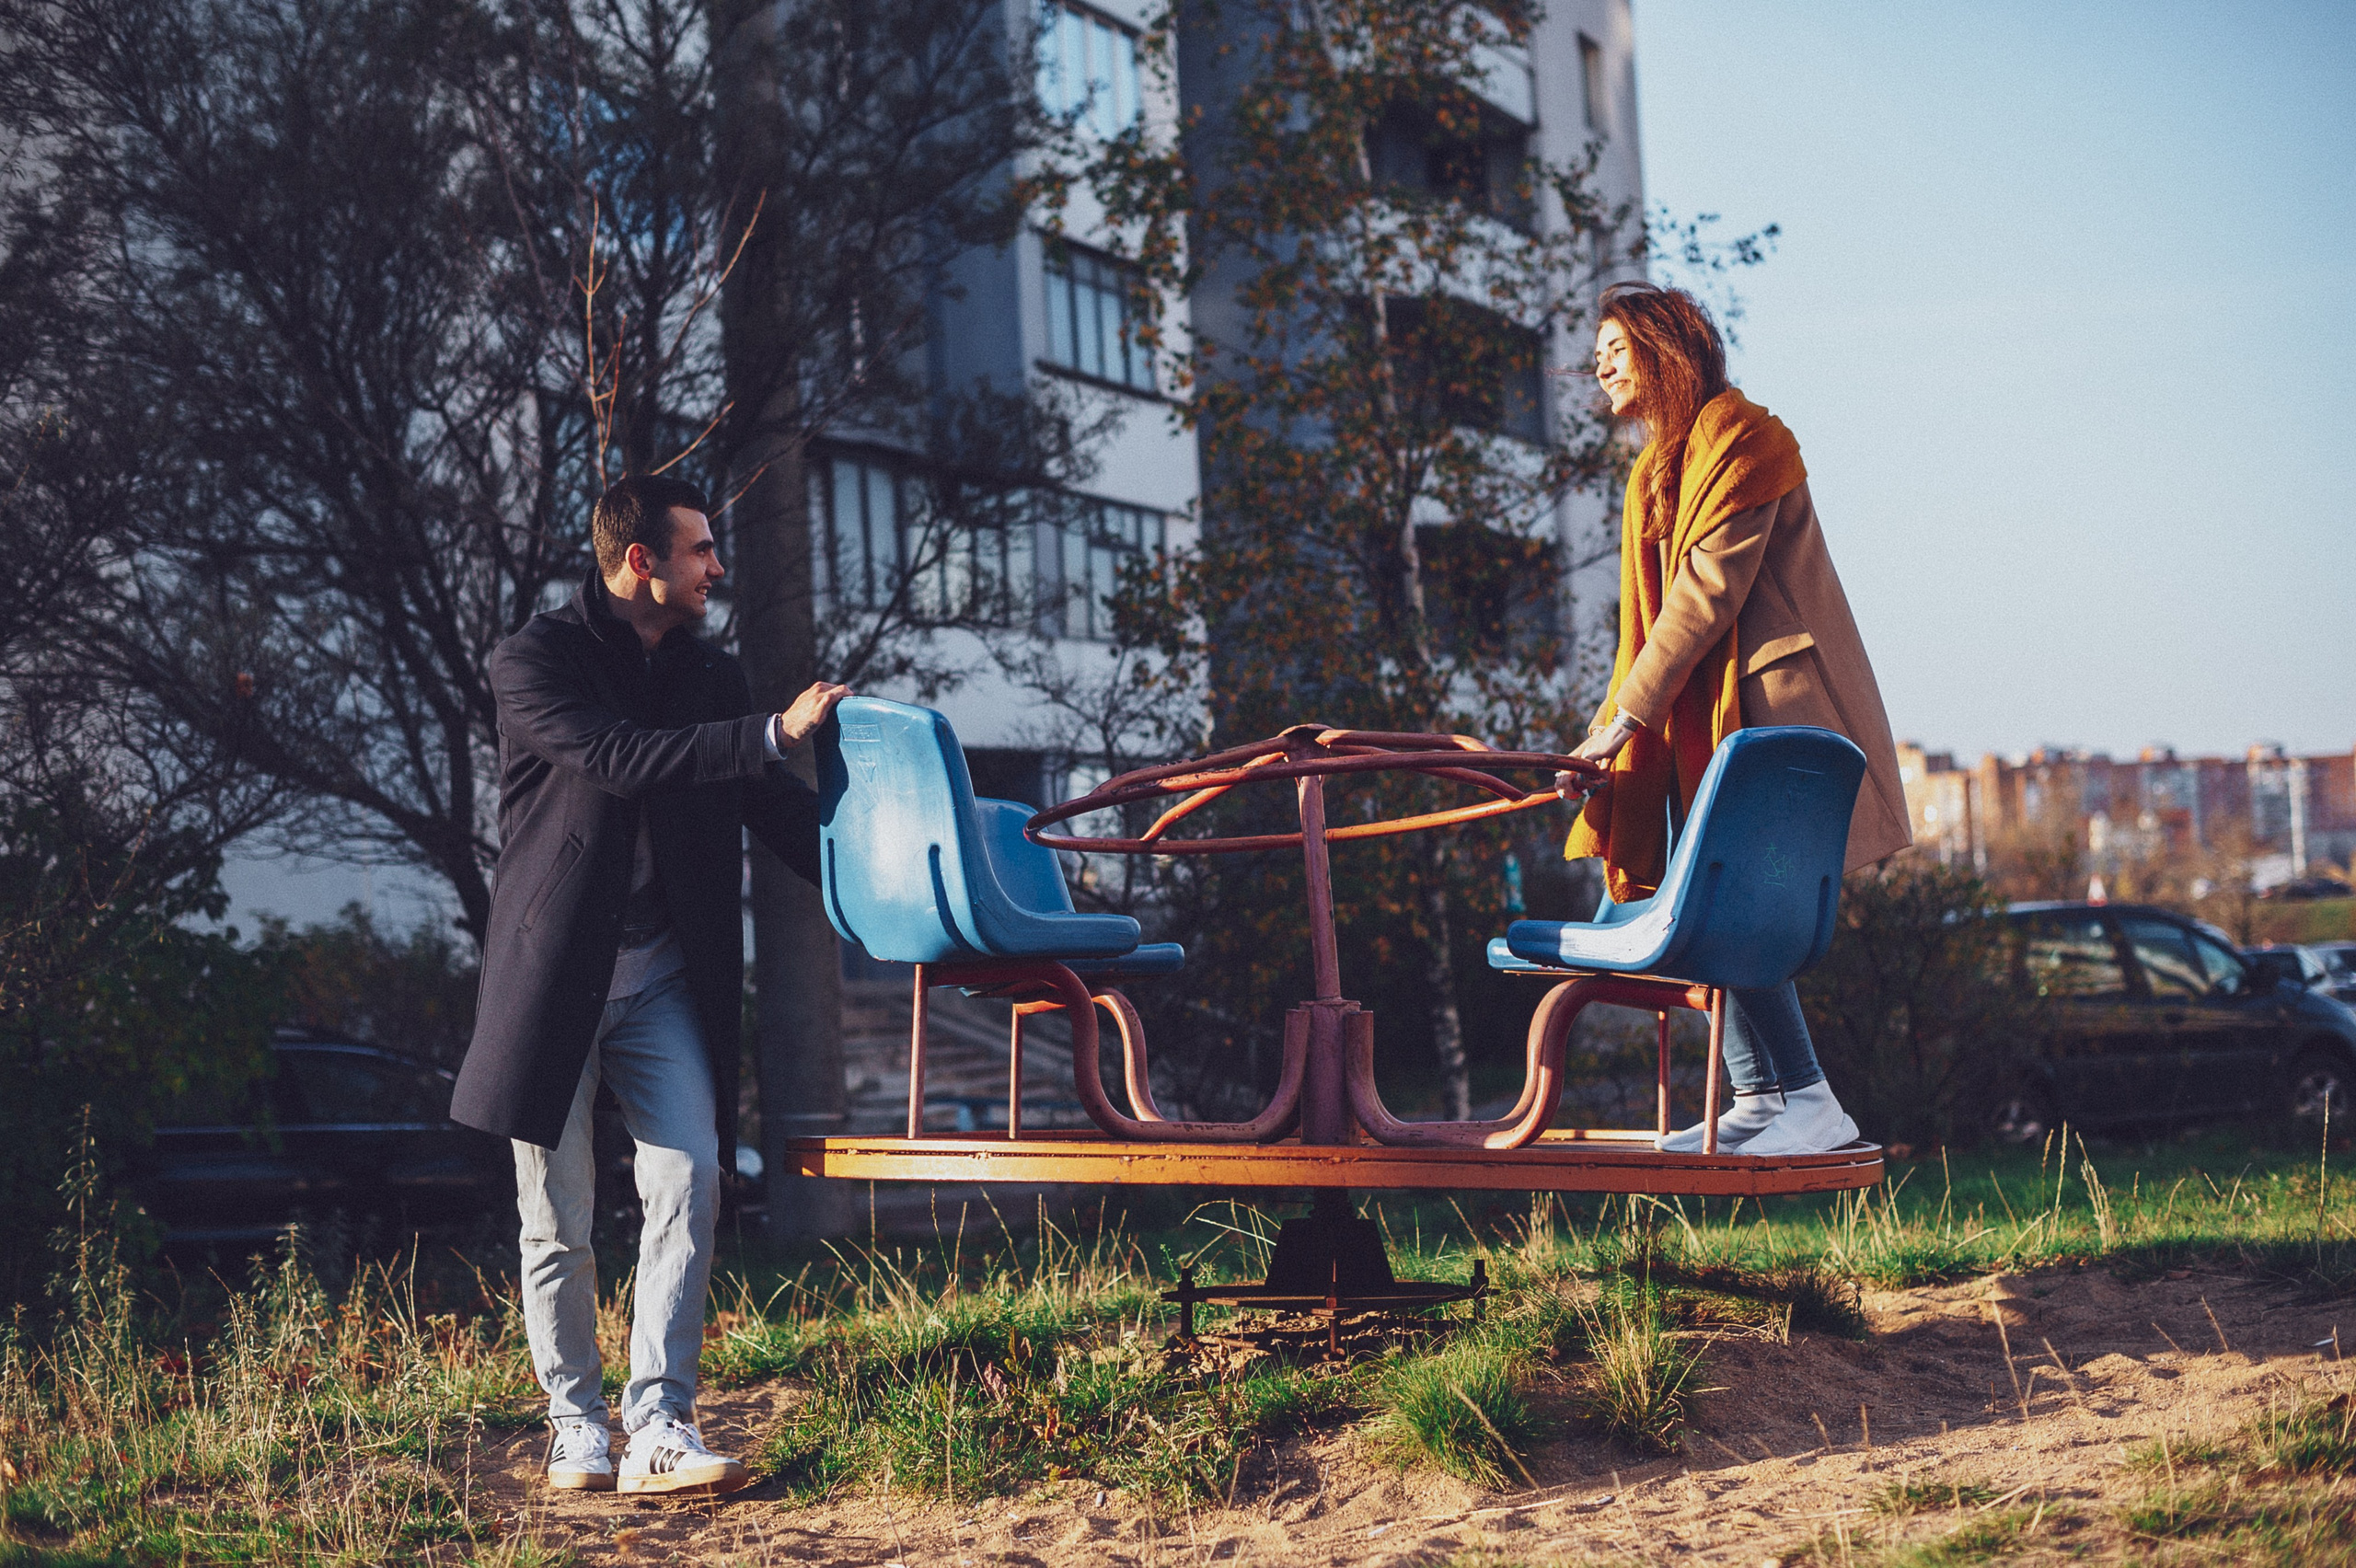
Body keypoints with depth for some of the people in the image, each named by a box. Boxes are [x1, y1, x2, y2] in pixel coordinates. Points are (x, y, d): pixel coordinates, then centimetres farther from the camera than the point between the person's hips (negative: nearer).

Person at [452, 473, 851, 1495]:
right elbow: (619, 760, -22)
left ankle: (658, 1429, -11)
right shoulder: (533, 662, -5)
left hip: (665, 981, 4)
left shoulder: (712, 677, 11)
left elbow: (782, 812, 11)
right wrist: (773, 733, -26)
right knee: (559, 1220, 3)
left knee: (689, 1183, -12)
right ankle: (577, 1428, 18)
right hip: (555, 976, -3)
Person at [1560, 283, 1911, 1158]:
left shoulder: (1741, 438, -7)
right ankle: (1758, 1099, 6)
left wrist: (1624, 717, -16)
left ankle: (1808, 1102, -11)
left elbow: (1707, 592, -16)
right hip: (1699, 723, 9)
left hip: (1764, 704, -9)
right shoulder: (1657, 471, 21)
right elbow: (1650, 615, 19)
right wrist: (1602, 739, 10)